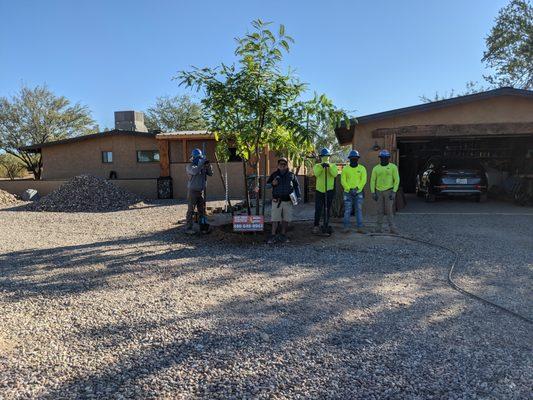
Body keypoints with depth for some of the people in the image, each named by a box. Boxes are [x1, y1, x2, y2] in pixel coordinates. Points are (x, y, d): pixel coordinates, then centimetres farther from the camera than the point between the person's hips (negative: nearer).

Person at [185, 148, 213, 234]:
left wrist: (208, 165, -9)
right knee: (191, 210, -4)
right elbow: (195, 171, -28)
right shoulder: (190, 166, -7)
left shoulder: (203, 166, 10)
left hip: (201, 191, 6)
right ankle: (188, 228, 0)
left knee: (202, 210, 12)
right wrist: (201, 163, -28)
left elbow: (210, 173, 5)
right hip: (193, 191, -6)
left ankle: (203, 225, 21)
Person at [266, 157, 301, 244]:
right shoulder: (274, 174, 7)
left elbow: (296, 186, 16)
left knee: (286, 219, 6)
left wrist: (298, 196, 6)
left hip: (288, 201, 2)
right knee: (275, 219, -5)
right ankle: (273, 236, 1)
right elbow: (267, 185, 10)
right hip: (277, 201, -1)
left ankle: (283, 235, 19)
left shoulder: (291, 175, 9)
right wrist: (272, 184, -11)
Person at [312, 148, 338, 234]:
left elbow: (335, 174, -15)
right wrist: (322, 166, -31)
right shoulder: (317, 166, 6)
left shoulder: (333, 166, 7)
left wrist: (329, 166, -28)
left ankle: (325, 226, 18)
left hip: (329, 191, 1)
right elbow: (316, 173, -16)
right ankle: (316, 226, 9)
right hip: (319, 191, -1)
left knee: (327, 210, 8)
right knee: (318, 209, -1)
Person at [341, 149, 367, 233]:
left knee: (359, 210, 1)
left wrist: (357, 188, -17)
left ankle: (360, 228, 4)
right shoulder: (345, 169, 4)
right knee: (347, 210, 0)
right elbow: (343, 181, -1)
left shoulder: (362, 168, 4)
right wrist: (349, 189, -14)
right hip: (348, 193, 0)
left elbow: (363, 180, -3)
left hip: (358, 192, 0)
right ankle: (346, 228, 5)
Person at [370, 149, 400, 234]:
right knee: (380, 211, 4)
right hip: (379, 192, 2)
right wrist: (373, 193, -3)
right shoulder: (376, 168, 2)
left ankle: (392, 228, -1)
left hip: (389, 191, -2)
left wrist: (394, 192, -14)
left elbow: (396, 180, -6)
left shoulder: (393, 167, -5)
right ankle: (379, 228, 10)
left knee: (389, 210, -6)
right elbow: (372, 181, 4)